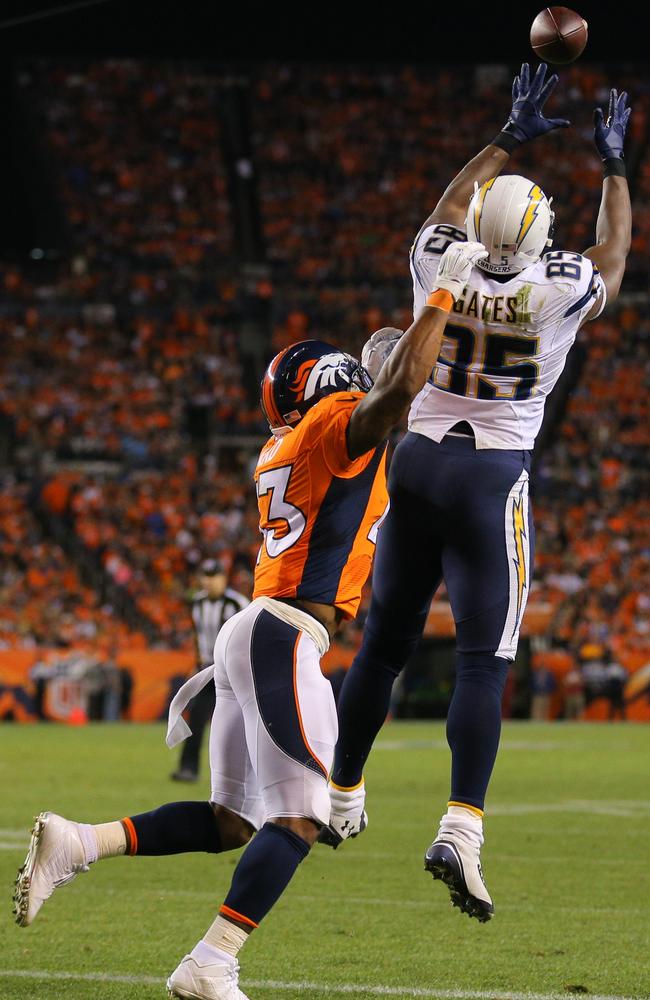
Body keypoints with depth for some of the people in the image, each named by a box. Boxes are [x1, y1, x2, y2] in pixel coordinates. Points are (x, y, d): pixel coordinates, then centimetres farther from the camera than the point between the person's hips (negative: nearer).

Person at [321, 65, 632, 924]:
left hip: (418, 464, 4)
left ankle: (342, 801, 27)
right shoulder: (557, 291, -9)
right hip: (493, 477, -4)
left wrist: (510, 139, 32)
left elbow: (450, 208, 22)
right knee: (483, 663, -6)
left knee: (384, 642, 15)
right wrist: (614, 166, 26)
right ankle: (461, 831, -19)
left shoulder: (440, 269, -3)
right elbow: (614, 256, 14)